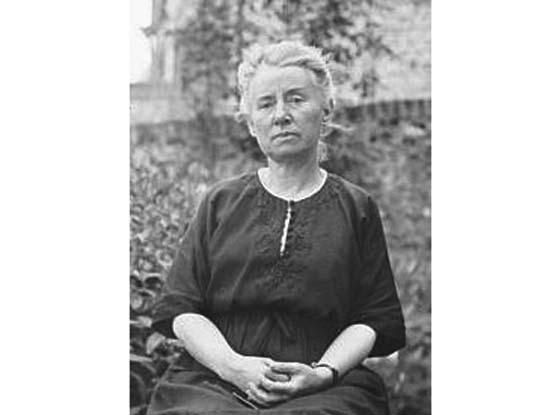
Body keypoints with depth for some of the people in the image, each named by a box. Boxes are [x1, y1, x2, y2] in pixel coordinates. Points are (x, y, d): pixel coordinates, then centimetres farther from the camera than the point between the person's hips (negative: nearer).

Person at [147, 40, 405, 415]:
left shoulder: (356, 208, 13)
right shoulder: (221, 202, 15)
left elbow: (377, 321, 7)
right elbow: (180, 309, 8)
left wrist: (324, 372, -11)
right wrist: (234, 366, -9)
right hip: (214, 380, 2)